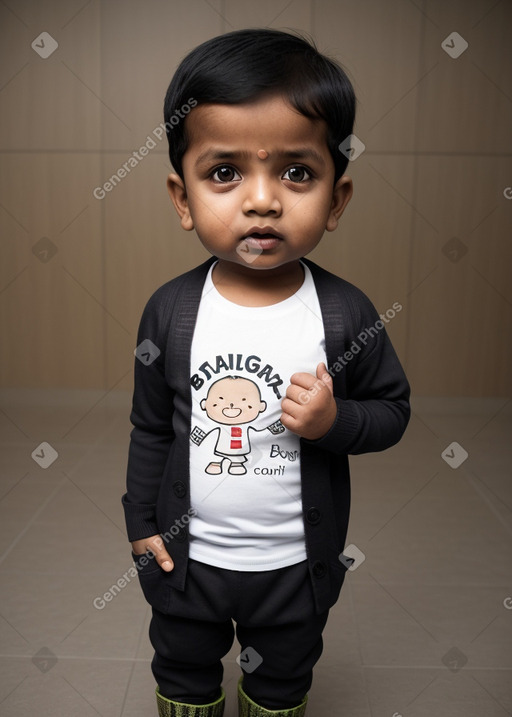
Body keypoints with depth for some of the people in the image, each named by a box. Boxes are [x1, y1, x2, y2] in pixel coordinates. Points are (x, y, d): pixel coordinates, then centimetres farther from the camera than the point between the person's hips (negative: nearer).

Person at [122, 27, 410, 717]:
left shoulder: (347, 314, -19)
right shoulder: (170, 311, -15)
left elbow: (393, 409, -6)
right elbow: (151, 428, -3)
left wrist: (335, 420, -26)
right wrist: (141, 522, 1)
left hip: (296, 562, 0)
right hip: (186, 554, 1)